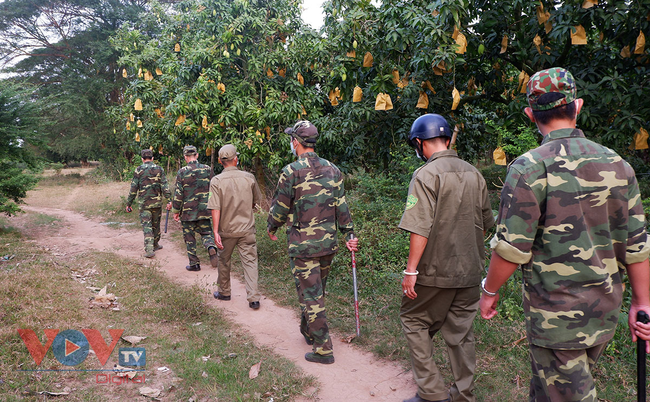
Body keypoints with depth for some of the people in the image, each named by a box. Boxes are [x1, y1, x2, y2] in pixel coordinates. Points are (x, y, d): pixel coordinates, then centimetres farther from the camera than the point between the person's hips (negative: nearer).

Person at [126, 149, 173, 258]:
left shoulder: (138, 170, -2)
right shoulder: (159, 169, 2)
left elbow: (133, 188, -2)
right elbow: (165, 186, -7)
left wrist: (129, 203, 4)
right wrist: (169, 200, -10)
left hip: (144, 203, -2)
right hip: (157, 202, 2)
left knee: (147, 226, -2)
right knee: (156, 224, 18)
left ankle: (149, 249, -13)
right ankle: (156, 244, 32)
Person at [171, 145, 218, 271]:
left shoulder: (182, 172, -8)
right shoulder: (207, 169, 0)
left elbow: (178, 194, -8)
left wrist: (176, 211, 2)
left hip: (188, 211, -2)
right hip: (204, 210, 2)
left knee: (189, 237, 10)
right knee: (206, 232, 14)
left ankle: (194, 263, 13)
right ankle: (211, 247, -16)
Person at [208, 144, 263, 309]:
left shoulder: (216, 181, -10)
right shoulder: (249, 177, -5)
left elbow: (215, 208, -15)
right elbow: (256, 201, 8)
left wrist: (215, 232, -13)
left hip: (226, 229, 0)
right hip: (247, 229, 0)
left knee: (224, 261, 18)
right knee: (250, 261, 4)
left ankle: (224, 292, 33)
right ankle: (253, 298, 0)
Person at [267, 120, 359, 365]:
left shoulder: (291, 172, -12)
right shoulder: (332, 170, 4)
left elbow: (280, 208, -5)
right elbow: (341, 206, 5)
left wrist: (271, 228, 13)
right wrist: (350, 235, 11)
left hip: (303, 245, -6)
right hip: (329, 243, 6)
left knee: (311, 295, 2)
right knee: (317, 291, 21)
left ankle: (323, 349, 5)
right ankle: (308, 331, 40)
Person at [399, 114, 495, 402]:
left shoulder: (426, 175, -14)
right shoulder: (474, 174, 6)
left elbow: (421, 229, -20)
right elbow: (485, 224, 14)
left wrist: (410, 270, -15)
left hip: (435, 271, -6)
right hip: (470, 271, 6)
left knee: (414, 321, 11)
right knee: (461, 331, 16)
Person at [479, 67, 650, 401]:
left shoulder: (529, 168, -16)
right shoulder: (617, 164, 2)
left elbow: (512, 247, -16)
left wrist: (490, 291, -1)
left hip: (556, 316, -6)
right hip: (605, 312, 6)